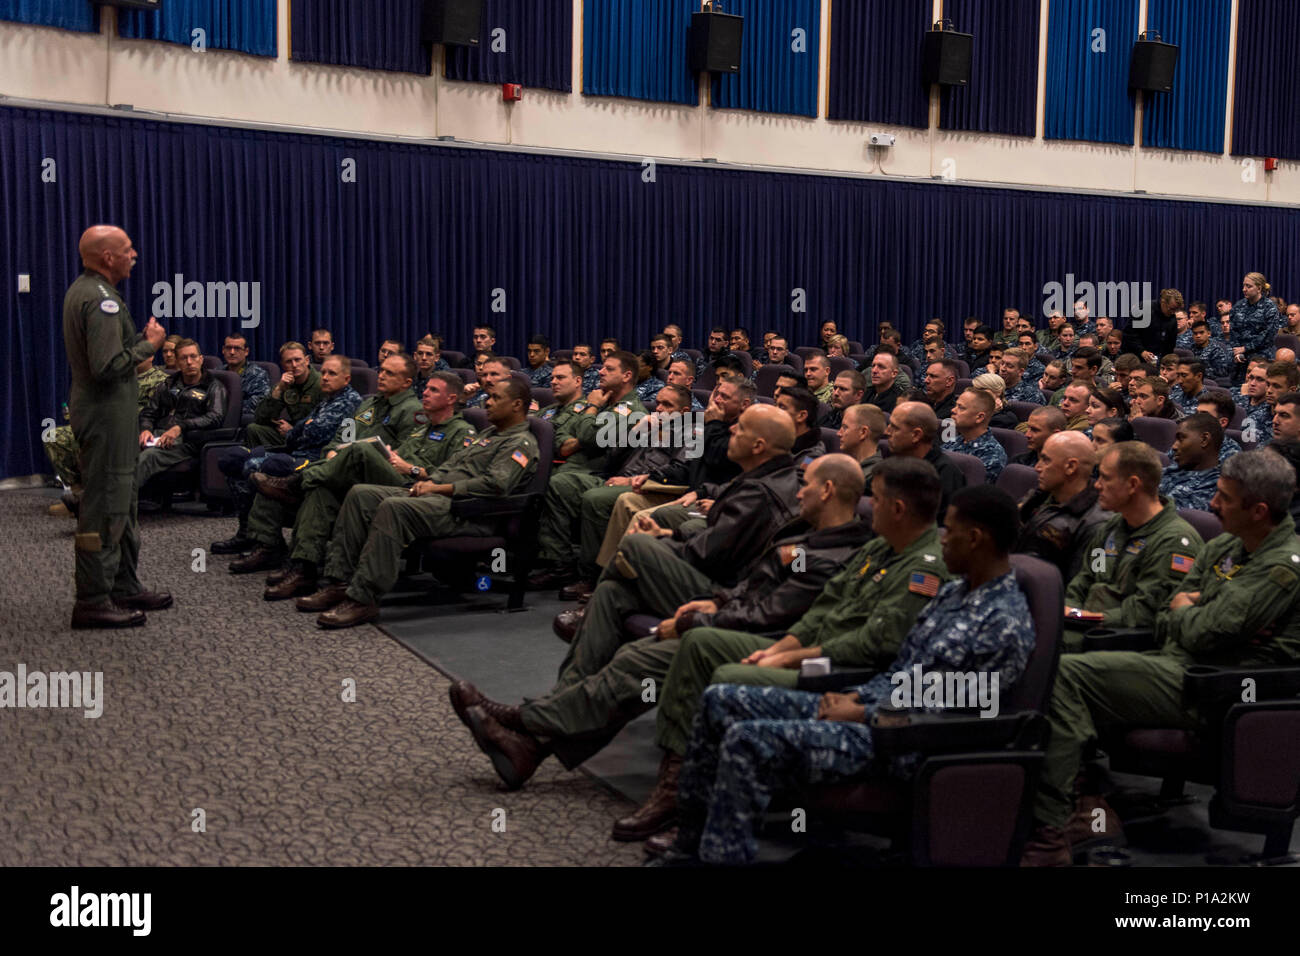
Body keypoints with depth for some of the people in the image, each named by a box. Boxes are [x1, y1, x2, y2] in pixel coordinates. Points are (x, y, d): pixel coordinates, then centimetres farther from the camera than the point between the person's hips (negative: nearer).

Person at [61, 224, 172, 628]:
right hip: (107, 416, -11)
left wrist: (142, 339, 8)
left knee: (121, 504, 18)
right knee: (105, 508, -6)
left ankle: (125, 588, 26)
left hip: (97, 410, 11)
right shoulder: (102, 299, -19)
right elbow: (108, 366, -26)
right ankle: (92, 602, -2)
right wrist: (149, 345, -14)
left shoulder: (81, 289, 14)